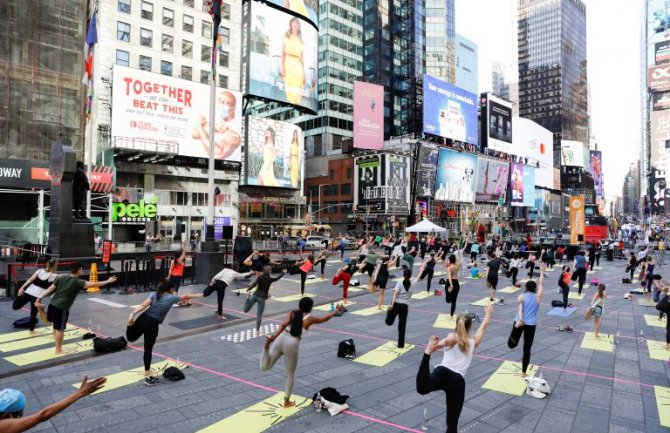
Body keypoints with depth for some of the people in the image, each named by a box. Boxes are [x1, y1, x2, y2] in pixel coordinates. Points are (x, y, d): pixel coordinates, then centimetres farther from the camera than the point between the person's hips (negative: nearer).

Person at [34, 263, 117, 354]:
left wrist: (39, 298, 8)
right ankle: (58, 350, 17)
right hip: (61, 309, -6)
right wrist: (108, 281, -9)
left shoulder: (61, 278, 5)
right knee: (59, 329, 8)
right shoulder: (78, 282, -12)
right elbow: (94, 284, -16)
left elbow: (49, 290, 4)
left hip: (52, 304, 7)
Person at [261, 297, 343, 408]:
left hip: (281, 339, 2)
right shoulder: (310, 318, 8)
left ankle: (266, 346, -21)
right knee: (290, 375, 19)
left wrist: (274, 336, -15)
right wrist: (337, 311, 39)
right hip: (292, 344, -2)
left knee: (264, 367, 4)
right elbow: (324, 318, 25)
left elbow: (284, 324, -5)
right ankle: (287, 401, 29)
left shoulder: (292, 313, 13)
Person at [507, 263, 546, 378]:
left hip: (519, 322, 0)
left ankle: (512, 338, -17)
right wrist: (542, 272, 21)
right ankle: (524, 373, 14)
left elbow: (519, 307, -19)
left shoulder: (521, 297, -1)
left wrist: (520, 319, -30)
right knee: (527, 349, 9)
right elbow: (541, 284, 13)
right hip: (531, 325, 1)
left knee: (511, 344, 15)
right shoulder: (538, 297, 1)